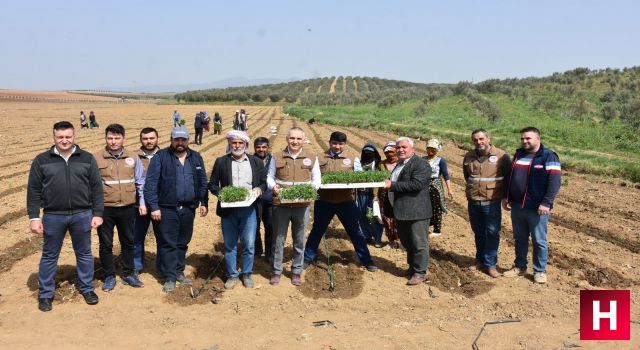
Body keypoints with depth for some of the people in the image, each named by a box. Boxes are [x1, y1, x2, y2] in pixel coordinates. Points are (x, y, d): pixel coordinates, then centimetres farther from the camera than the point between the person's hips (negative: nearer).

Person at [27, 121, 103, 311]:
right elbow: (33, 191, 1)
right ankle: (45, 294, 24)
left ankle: (87, 288, 29)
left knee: (84, 253, 13)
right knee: (49, 256, 11)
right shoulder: (42, 160, 1)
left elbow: (96, 188, 2)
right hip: (53, 217, 0)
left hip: (82, 215, 1)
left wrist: (97, 214, -2)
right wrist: (34, 217, -4)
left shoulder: (87, 159, 2)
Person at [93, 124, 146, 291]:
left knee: (128, 242, 14)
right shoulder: (96, 158, -6)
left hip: (127, 208, 2)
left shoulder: (133, 158, 1)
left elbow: (140, 182, 8)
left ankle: (128, 274, 29)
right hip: (105, 209, -2)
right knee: (106, 244, 8)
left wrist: (142, 203, 4)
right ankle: (109, 277, 23)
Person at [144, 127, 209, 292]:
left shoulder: (196, 158, 8)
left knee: (183, 243, 13)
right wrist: (154, 207, -13)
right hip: (167, 209, -4)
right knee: (168, 243, 1)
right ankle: (170, 277, 10)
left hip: (188, 209, 4)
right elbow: (151, 183, -8)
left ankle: (179, 272, 27)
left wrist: (204, 203, 7)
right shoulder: (160, 157, -5)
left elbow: (203, 182, 13)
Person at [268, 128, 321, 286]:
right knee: (278, 239, 6)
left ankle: (296, 271, 23)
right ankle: (276, 271, 20)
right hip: (281, 204, 0)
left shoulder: (312, 158, 4)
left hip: (302, 205, 0)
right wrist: (274, 186, -11)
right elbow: (269, 176, 10)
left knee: (299, 240, 9)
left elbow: (317, 178, 10)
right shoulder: (277, 157, 4)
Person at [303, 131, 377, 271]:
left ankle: (366, 260, 18)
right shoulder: (320, 159, 3)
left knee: (356, 232, 7)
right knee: (317, 231, 13)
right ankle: (307, 258, 27)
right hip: (324, 202, 0)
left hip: (346, 202, 0)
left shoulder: (353, 159, 4)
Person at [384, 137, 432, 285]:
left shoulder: (421, 164, -13)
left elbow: (417, 184, -25)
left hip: (417, 211, -9)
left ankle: (420, 272, 9)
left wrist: (392, 185, -23)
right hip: (401, 211, 9)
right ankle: (412, 267, 32)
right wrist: (386, 184, 10)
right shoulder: (399, 164, 17)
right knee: (407, 242, 18)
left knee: (419, 244, 0)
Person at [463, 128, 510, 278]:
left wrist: (505, 195, 3)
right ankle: (480, 260, 27)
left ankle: (490, 264, 7)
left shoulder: (501, 156, -8)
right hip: (473, 202, 4)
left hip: (492, 203, -4)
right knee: (478, 232, 14)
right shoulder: (469, 157, 4)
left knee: (492, 233, -1)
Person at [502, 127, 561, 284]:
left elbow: (554, 181, -15)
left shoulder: (548, 156, -8)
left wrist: (546, 203, -23)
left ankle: (540, 271, 16)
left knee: (539, 241, 4)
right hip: (517, 206, 6)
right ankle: (520, 266, 29)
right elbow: (510, 176, 20)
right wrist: (506, 197, 14)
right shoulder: (518, 154, 12)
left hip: (536, 208, -6)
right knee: (520, 238, 16)